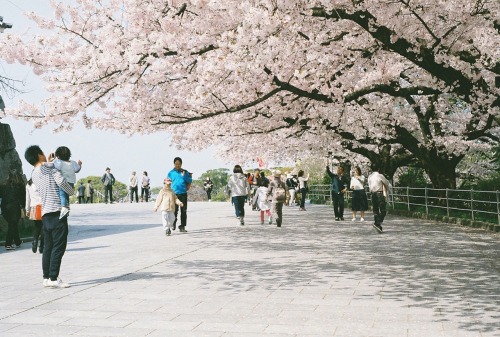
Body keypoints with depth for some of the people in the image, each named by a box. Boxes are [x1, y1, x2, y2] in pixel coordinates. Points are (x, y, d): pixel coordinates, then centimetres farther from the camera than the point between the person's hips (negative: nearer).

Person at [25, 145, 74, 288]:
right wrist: (71, 191, -4)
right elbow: (60, 181, -19)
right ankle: (54, 278, -10)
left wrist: (49, 162, 26)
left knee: (48, 247, 12)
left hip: (45, 214, 8)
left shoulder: (34, 174, 15)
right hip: (57, 211, -8)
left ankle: (46, 277, 14)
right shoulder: (50, 167, -5)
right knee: (59, 246, -6)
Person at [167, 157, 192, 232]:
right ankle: (174, 223, 25)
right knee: (175, 210, -1)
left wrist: (184, 176, -9)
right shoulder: (171, 173, 5)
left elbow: (190, 181, 5)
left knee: (184, 211, 2)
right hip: (174, 194, -1)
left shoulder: (185, 172, 8)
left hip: (183, 194, 1)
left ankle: (182, 226, 10)